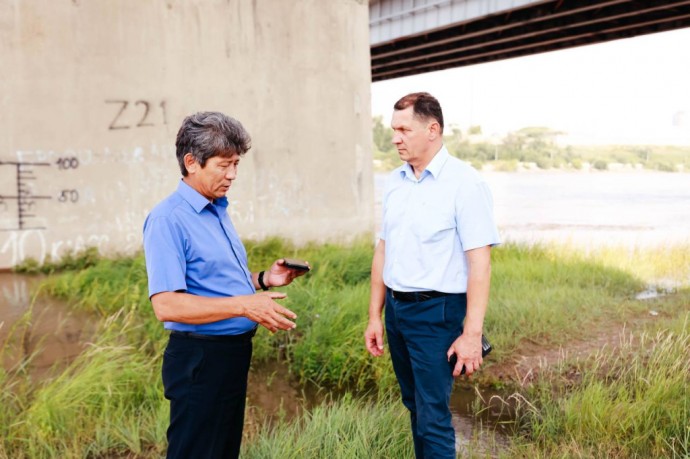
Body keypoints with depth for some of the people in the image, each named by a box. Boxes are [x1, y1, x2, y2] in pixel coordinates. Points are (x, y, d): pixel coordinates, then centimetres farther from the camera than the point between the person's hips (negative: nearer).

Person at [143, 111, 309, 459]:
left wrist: (263, 279, 4)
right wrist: (244, 305, -27)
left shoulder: (218, 210, 12)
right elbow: (166, 305, -26)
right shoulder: (168, 219, -17)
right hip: (199, 359, -9)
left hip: (234, 353, 9)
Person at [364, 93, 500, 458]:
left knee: (433, 416, -1)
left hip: (436, 312, -6)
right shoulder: (394, 181, 7)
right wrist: (375, 316, 11)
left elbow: (479, 264, -15)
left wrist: (472, 334, -18)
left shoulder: (464, 183, -13)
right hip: (395, 308, 7)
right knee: (414, 405, 19)